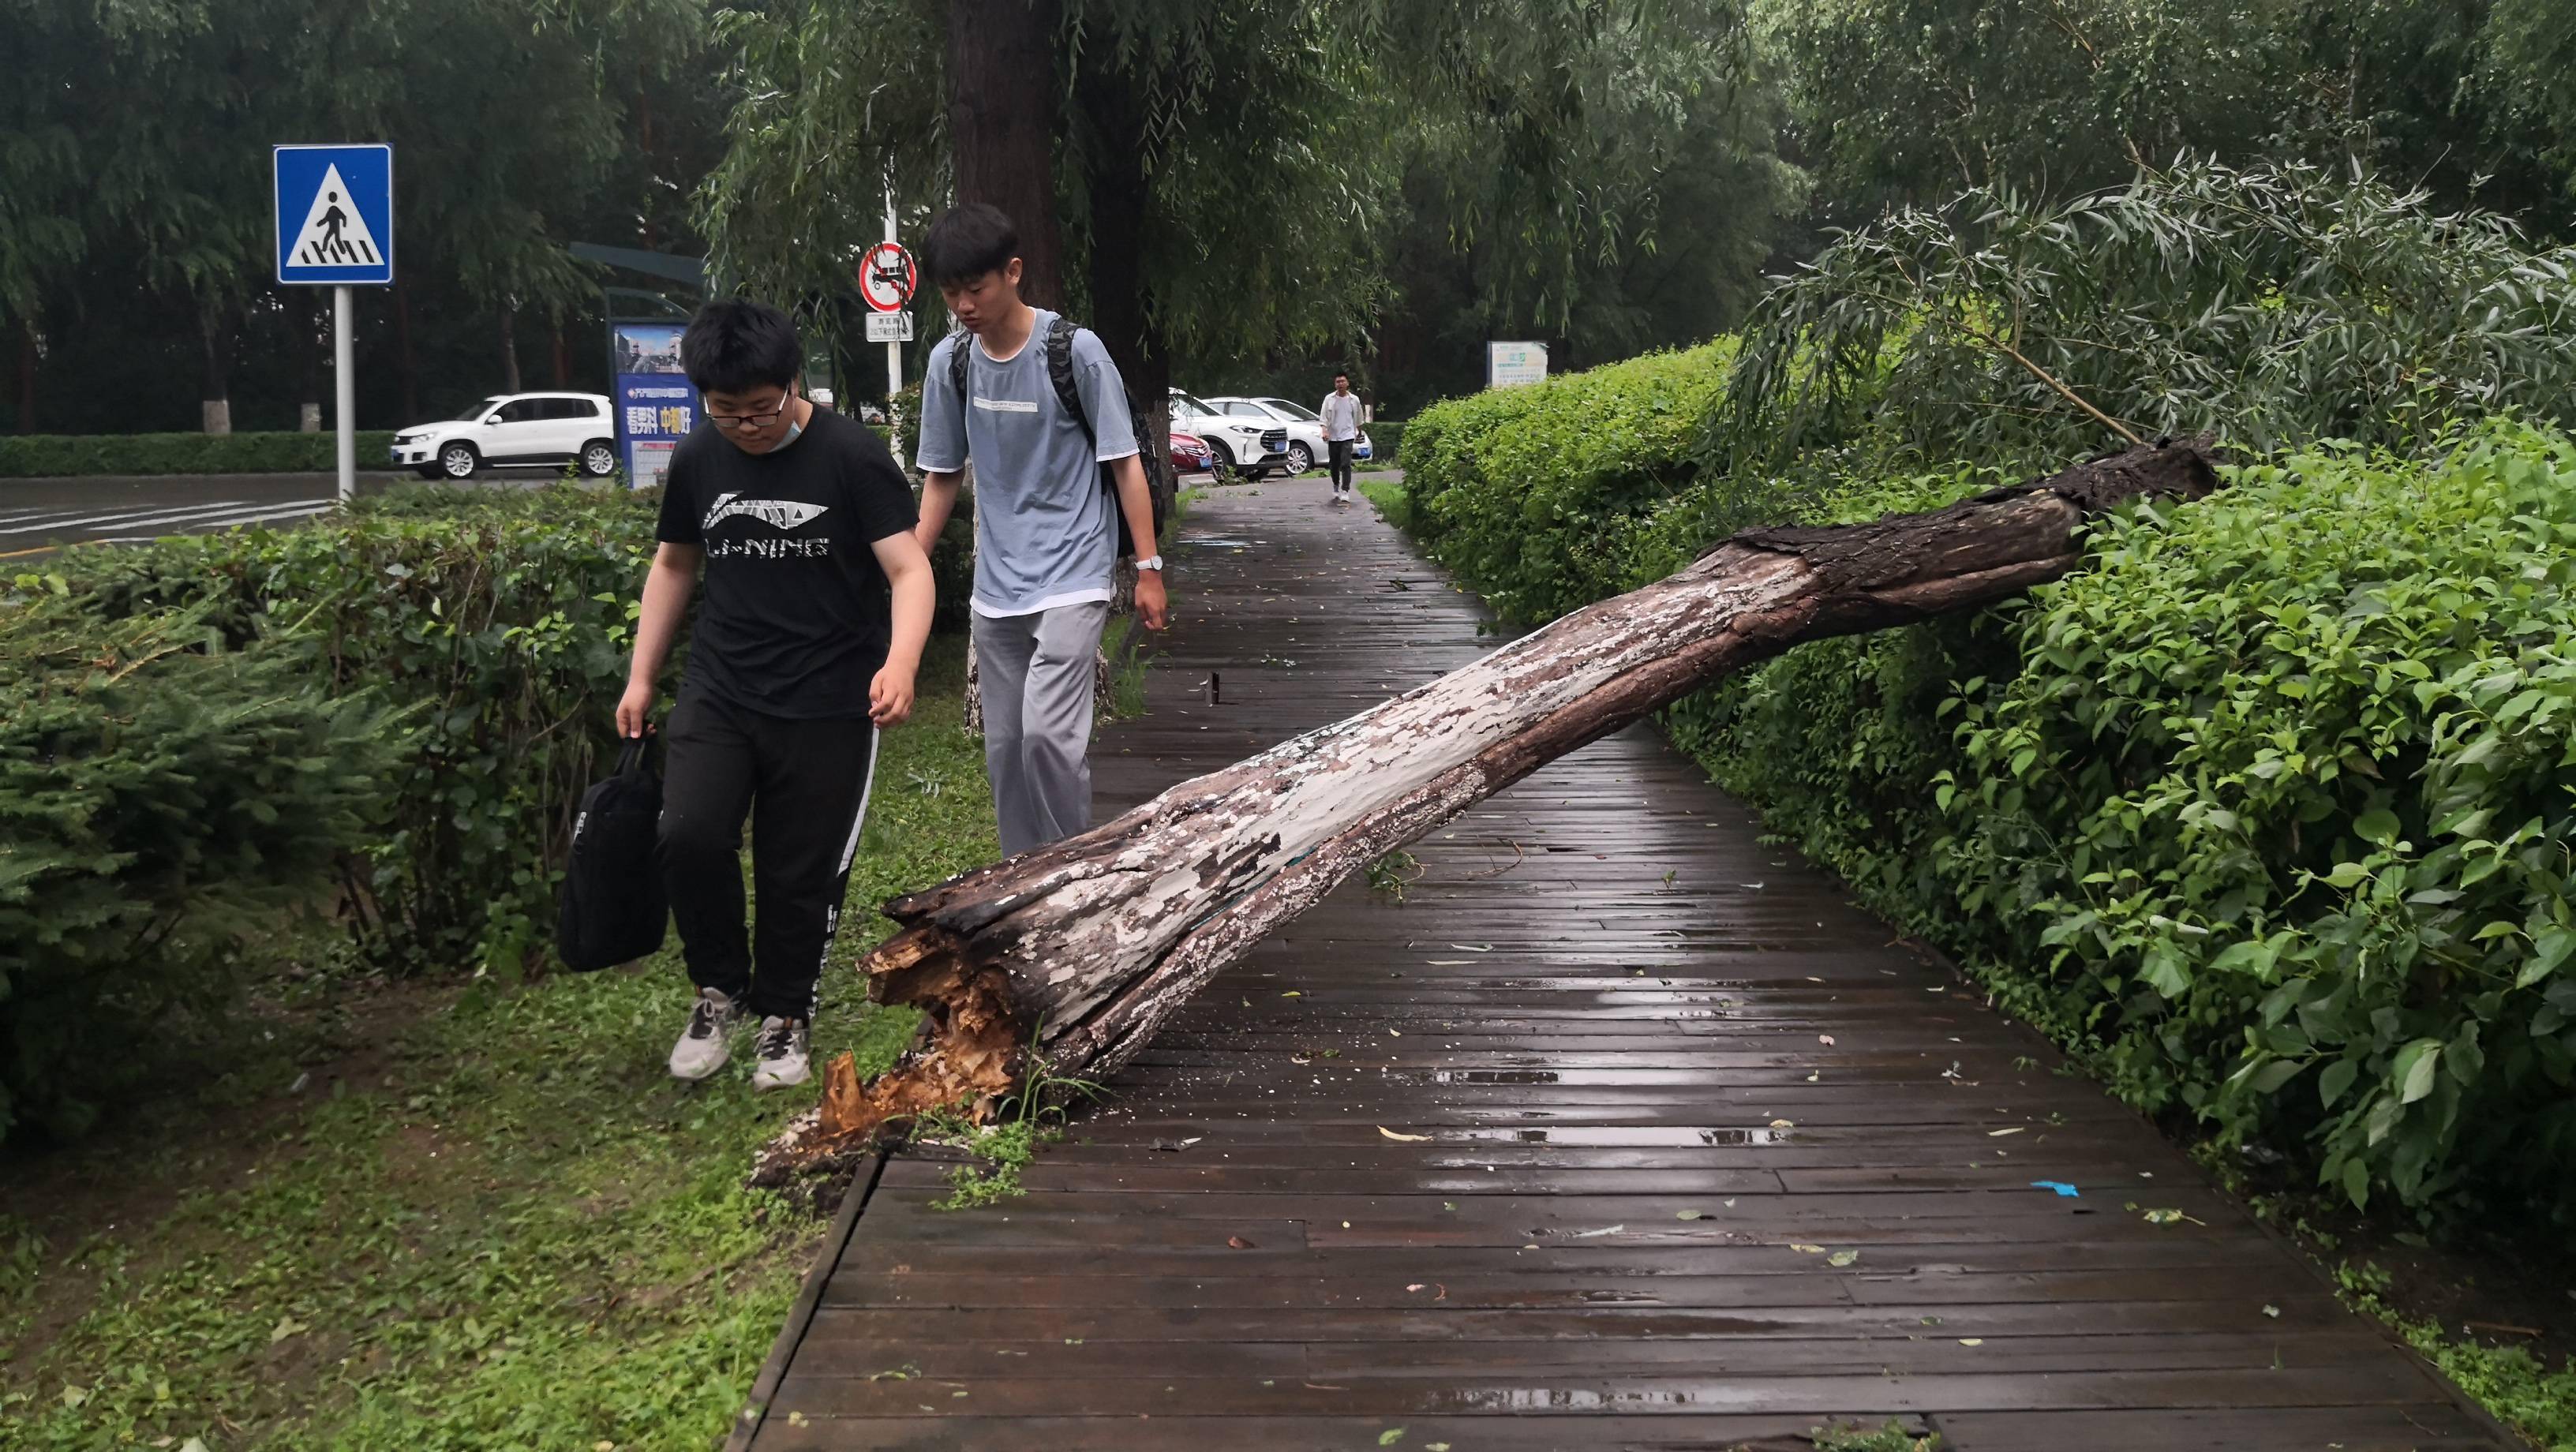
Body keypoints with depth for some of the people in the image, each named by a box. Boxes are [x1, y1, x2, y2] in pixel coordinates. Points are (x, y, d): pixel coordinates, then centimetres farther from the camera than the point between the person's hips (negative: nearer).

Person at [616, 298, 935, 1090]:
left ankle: (785, 1015, 26)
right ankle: (719, 989, 9)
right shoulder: (697, 458, 4)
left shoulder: (851, 455, -10)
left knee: (802, 874, 3)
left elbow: (908, 569, -15)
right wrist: (641, 677, 15)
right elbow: (674, 565, 18)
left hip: (829, 706, -3)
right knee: (688, 834, -16)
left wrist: (900, 661, -33)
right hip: (719, 692, 3)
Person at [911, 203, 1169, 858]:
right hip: (996, 587, 5)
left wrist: (1148, 569, -7)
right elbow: (940, 477, 10)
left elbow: (1124, 462, -7)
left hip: (1073, 576, -5)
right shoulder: (949, 362, 1)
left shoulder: (1076, 350, -12)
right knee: (1004, 747, 9)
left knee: (1048, 731, -18)